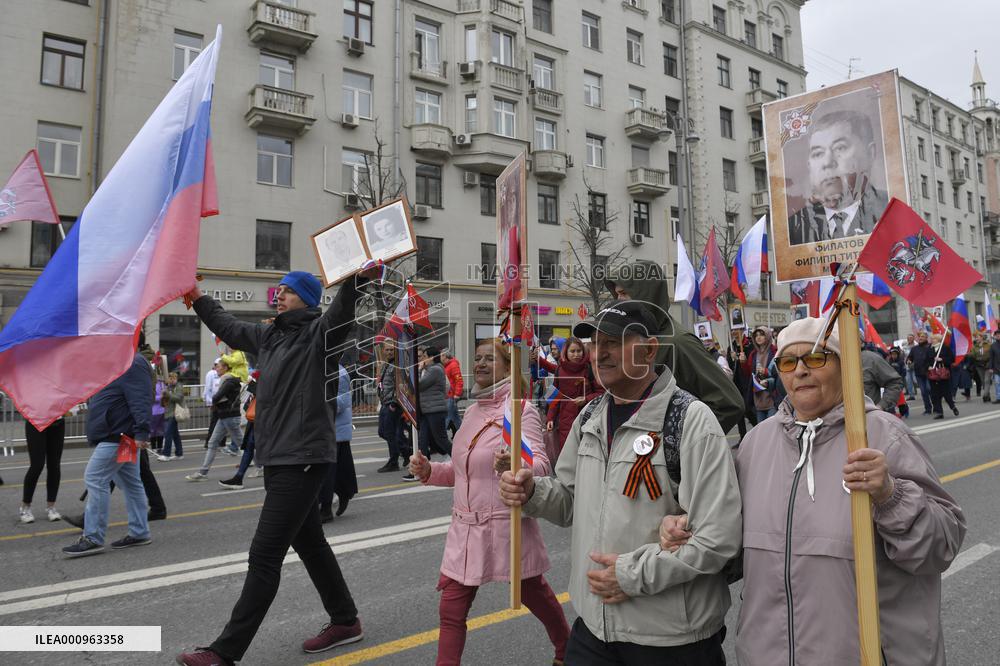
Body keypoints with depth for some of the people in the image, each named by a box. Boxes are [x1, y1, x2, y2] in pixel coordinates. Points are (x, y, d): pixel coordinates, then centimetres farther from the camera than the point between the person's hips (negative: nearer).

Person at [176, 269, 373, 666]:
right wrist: (197, 297, 39)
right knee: (310, 544, 17)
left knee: (264, 556, -4)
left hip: (303, 459, -9)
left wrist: (360, 278, -47)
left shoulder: (318, 332, -8)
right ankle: (345, 621, 31)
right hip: (277, 458, 9)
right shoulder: (268, 335, 15)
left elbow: (342, 312, -29)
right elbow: (227, 327, 32)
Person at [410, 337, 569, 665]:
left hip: (506, 526, -5)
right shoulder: (472, 411, 8)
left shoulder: (521, 409, -14)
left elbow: (541, 465, -25)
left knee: (536, 596, 17)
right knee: (451, 611, 5)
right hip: (465, 527, 6)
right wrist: (430, 470, 0)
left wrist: (515, 465, -46)